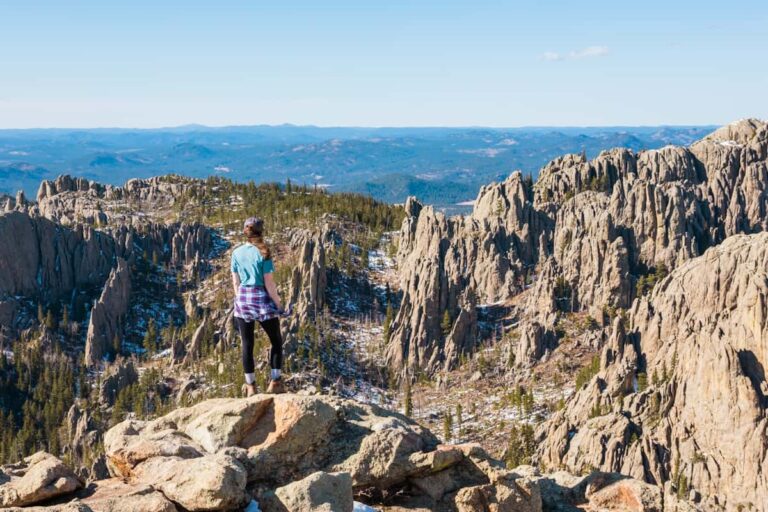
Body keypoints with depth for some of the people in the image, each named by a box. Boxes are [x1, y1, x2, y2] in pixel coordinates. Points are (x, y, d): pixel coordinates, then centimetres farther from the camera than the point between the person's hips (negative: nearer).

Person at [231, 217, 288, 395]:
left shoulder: (237, 253, 1)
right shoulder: (263, 253, -11)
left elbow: (235, 282, 5)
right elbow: (269, 283, -11)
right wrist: (278, 304, -4)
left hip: (243, 299, 4)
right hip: (262, 299, -4)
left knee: (247, 345, 10)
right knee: (276, 341, 12)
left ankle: (250, 386, 14)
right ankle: (275, 382, 9)